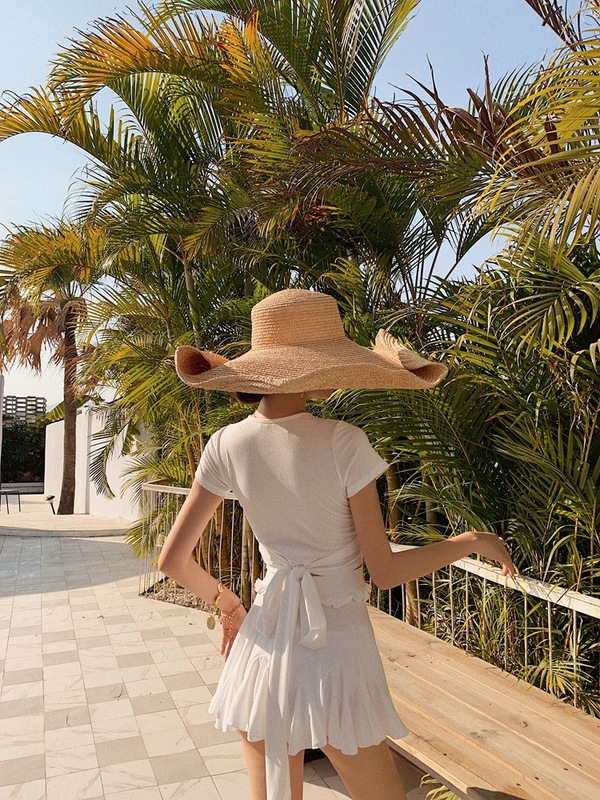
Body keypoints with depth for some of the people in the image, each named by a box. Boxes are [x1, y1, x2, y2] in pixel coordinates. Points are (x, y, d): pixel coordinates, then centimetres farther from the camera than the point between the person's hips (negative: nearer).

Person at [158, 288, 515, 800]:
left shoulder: (227, 446, -6)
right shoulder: (343, 442, -18)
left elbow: (173, 559, -1)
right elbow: (385, 571, -12)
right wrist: (472, 541, 2)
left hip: (265, 645, 4)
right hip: (337, 648, -4)